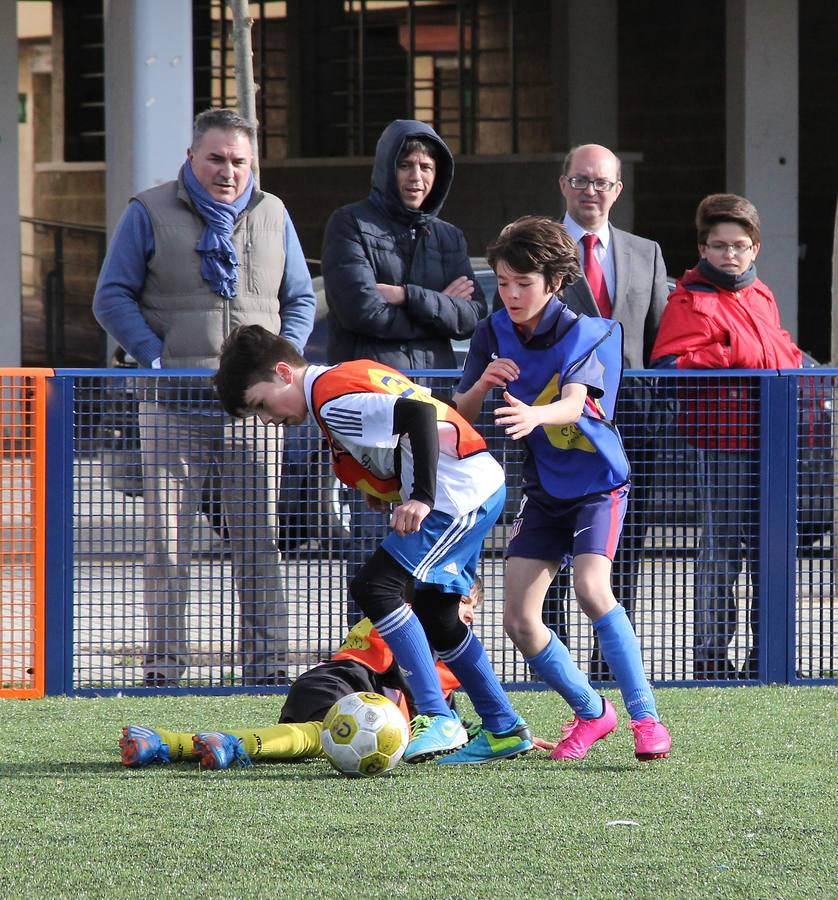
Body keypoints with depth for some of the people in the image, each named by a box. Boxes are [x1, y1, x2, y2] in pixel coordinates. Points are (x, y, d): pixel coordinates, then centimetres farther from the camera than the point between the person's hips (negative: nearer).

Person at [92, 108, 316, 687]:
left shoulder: (272, 216, 13)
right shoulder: (150, 214, 3)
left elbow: (300, 298, 18)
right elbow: (112, 297, 1)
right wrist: (156, 355, -11)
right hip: (174, 403, -2)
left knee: (259, 537, 2)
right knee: (168, 537, -2)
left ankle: (266, 661, 6)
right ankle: (165, 662, 3)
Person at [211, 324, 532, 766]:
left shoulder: (332, 397, -16)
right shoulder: (350, 376, 14)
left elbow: (419, 414, -27)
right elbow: (419, 410, 23)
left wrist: (422, 498, -30)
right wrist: (387, 487, 16)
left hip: (459, 490, -11)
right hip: (482, 485, 11)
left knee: (376, 587, -16)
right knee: (435, 618, 18)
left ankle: (438, 721, -17)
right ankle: (504, 730, 26)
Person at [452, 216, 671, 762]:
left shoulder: (585, 335, -17)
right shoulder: (495, 334, -3)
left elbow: (573, 403, -36)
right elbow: (458, 417, -1)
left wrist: (535, 415, -58)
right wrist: (482, 384, -23)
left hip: (598, 484, -5)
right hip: (544, 491, 5)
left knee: (591, 588, -28)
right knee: (519, 619, -4)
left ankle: (645, 716, -22)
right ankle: (591, 713, 17)